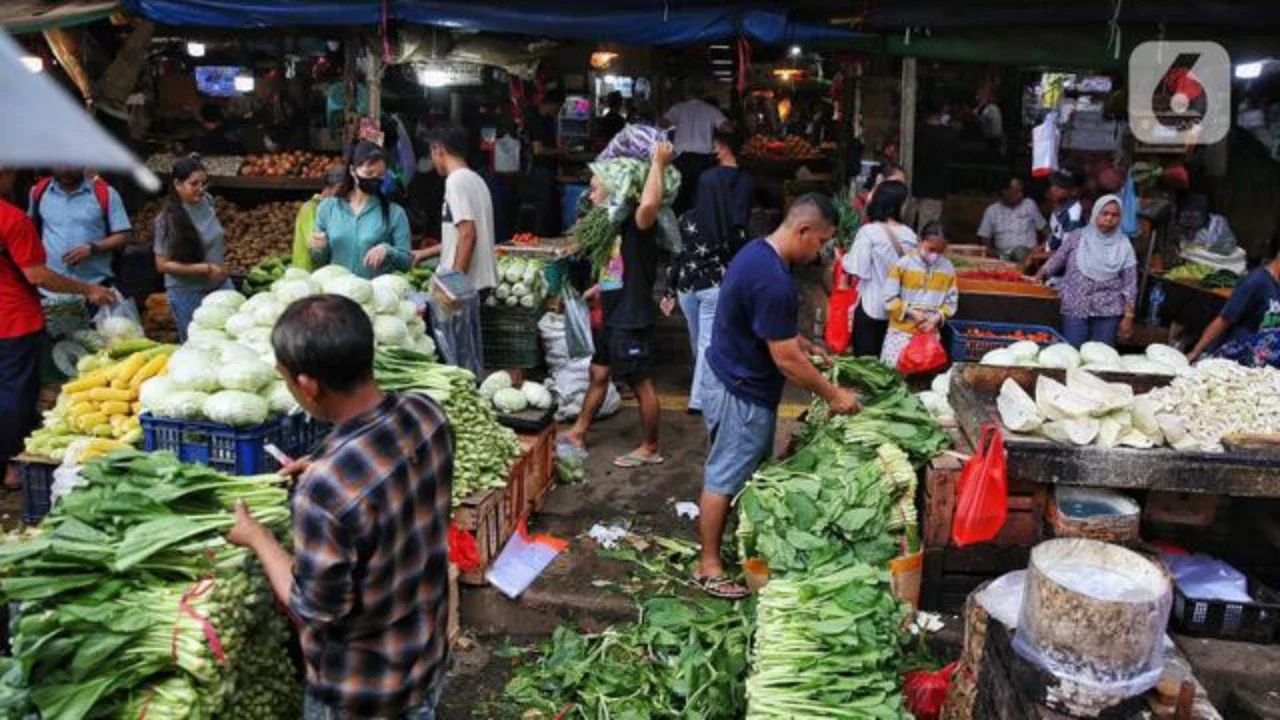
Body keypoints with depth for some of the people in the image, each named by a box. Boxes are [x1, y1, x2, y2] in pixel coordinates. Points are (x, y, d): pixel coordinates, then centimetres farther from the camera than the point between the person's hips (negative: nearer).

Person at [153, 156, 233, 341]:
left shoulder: (207, 202, -1)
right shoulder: (168, 220, -14)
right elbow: (162, 265, -13)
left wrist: (221, 266, 11)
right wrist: (205, 268, -19)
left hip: (220, 286, 4)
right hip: (187, 293, -4)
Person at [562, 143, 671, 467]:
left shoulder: (636, 224, -17)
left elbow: (650, 204, -42)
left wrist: (658, 163, -32)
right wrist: (599, 288, 29)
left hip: (632, 319, -9)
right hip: (613, 317, 9)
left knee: (641, 383, 2)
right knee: (598, 374, 18)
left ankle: (651, 449, 16)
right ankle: (578, 433, 31)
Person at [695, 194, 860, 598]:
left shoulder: (759, 252, 4)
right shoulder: (772, 279, -28)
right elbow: (786, 359, -24)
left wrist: (806, 346, 13)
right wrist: (833, 396, -14)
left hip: (739, 383, 10)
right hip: (739, 393, -10)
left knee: (752, 471, 20)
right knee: (724, 478, 2)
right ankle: (709, 566, 16)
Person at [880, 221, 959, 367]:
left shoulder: (947, 269, 0)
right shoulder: (903, 264, -9)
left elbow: (951, 302, 5)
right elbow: (890, 299, -8)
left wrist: (936, 318, -11)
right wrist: (911, 312, -16)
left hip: (930, 332, 3)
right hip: (901, 331, -2)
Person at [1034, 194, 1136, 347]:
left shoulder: (1124, 246, 0)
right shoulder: (1077, 237, 1)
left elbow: (1129, 285, 0)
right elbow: (1056, 261, 9)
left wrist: (1128, 316, -4)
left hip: (1108, 312, 0)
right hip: (1075, 308, 0)